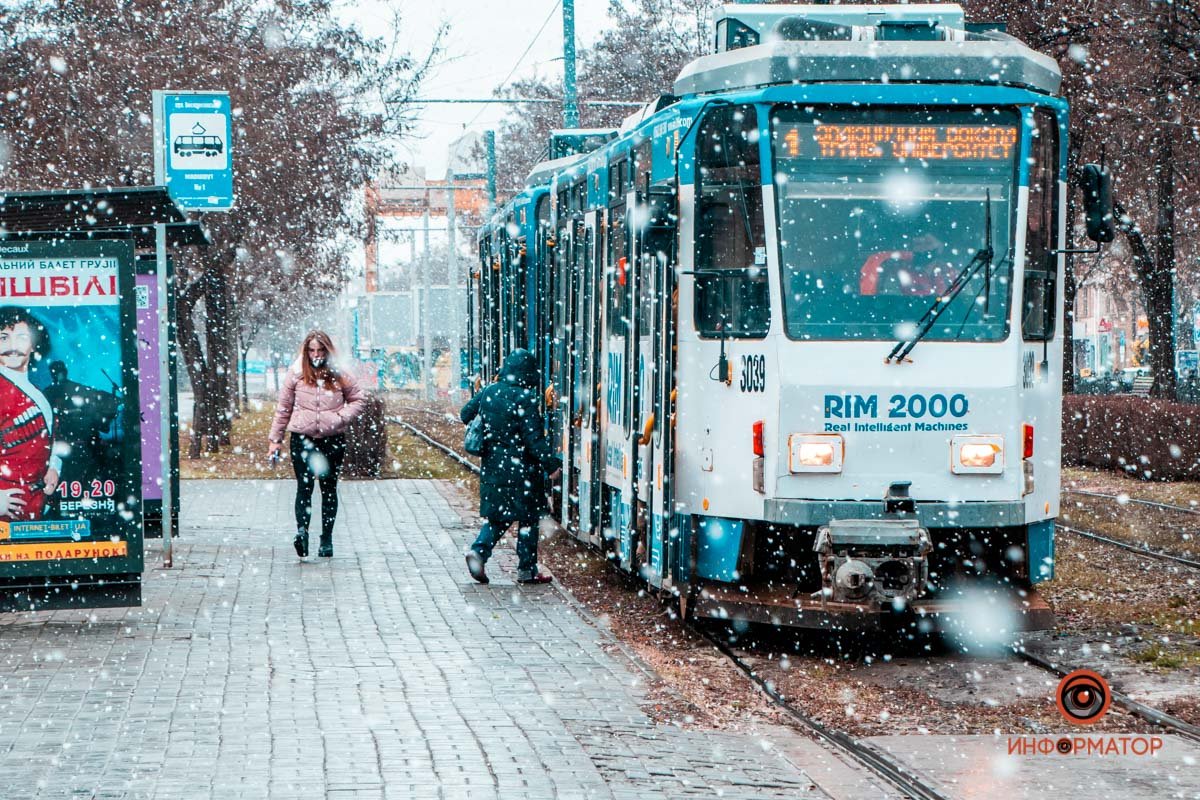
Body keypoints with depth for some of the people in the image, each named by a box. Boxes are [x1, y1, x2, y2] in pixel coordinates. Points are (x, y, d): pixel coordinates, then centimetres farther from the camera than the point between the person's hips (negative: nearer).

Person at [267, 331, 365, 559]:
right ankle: (302, 531, -29)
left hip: (333, 439, 1)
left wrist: (342, 417, -6)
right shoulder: (296, 374, 2)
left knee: (329, 489, 9)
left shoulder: (339, 375, 3)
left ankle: (326, 539, 14)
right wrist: (275, 439, 6)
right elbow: (283, 408, 7)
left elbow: (357, 400, 13)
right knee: (304, 487, -14)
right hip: (302, 438, -1)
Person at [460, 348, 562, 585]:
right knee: (528, 518, 7)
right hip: (521, 467, -6)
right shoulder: (525, 398, -17)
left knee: (497, 516, 17)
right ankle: (527, 569, 11)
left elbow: (465, 414, 17)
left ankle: (479, 550, -5)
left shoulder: (488, 393, 3)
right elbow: (534, 438, -19)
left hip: (491, 466, 6)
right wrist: (551, 464, -13)